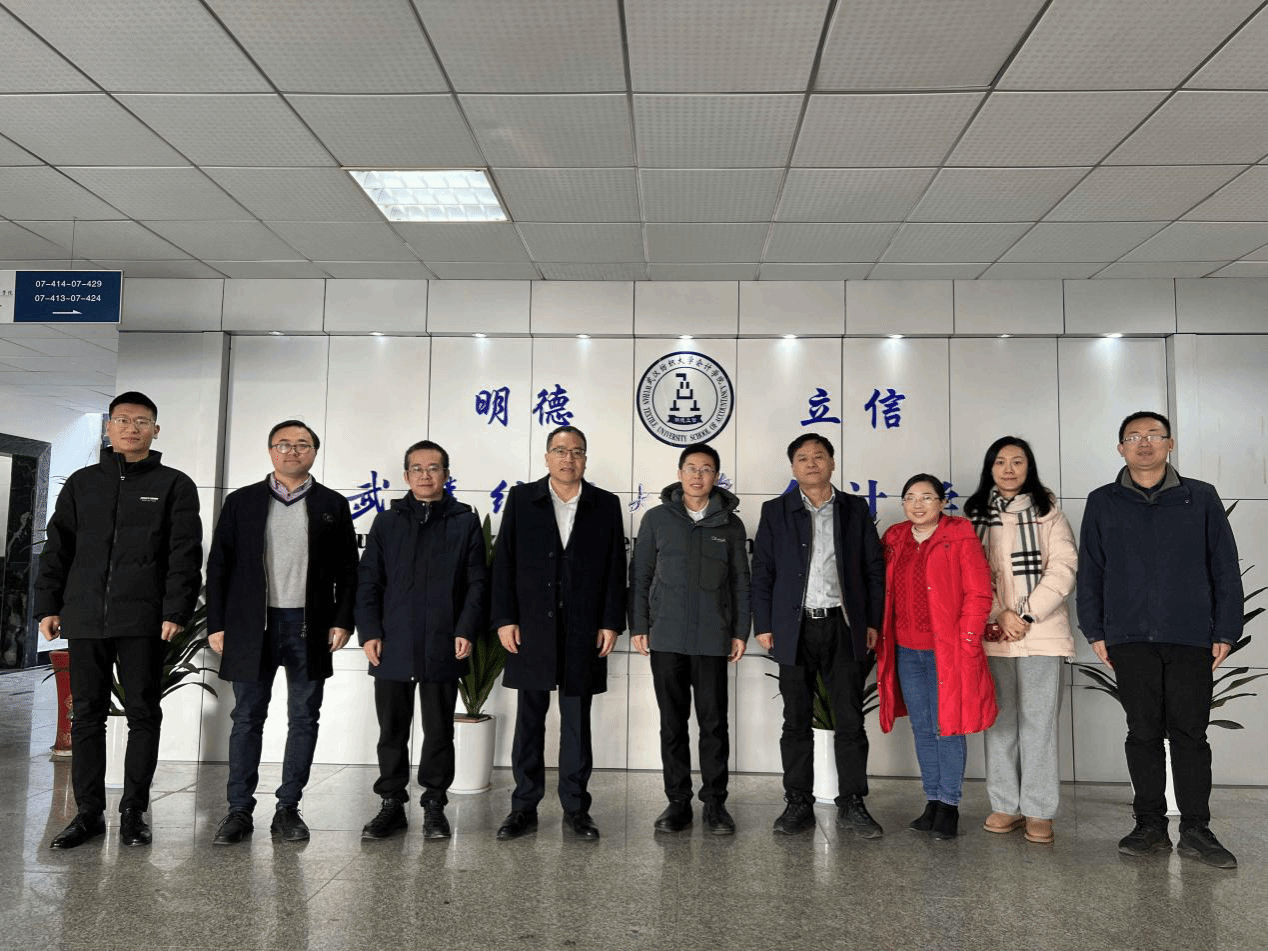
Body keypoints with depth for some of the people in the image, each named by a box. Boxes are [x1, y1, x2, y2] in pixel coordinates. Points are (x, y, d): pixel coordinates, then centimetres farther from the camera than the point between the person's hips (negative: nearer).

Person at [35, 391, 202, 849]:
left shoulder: (174, 485, 5)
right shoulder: (82, 483, 14)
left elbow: (185, 554, -2)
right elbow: (57, 549, 14)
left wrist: (176, 611, -10)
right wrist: (48, 605, 5)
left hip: (143, 622, -3)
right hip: (85, 619, 3)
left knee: (143, 714, 2)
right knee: (87, 716, 6)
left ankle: (134, 811, 13)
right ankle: (89, 812, 15)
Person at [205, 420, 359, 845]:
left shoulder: (332, 505, 7)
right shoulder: (241, 502, 7)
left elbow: (347, 570, 5)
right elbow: (219, 566, 6)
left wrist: (342, 620, -5)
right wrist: (217, 624, -1)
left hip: (309, 627, 0)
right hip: (252, 625, 0)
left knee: (304, 719, 5)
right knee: (247, 718, 5)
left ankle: (288, 808, 15)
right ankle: (240, 810, 14)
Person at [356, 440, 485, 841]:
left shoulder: (466, 522, 6)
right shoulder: (386, 523, 11)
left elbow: (476, 583, 1)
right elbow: (369, 583, 7)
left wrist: (467, 631, -9)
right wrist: (369, 632, -3)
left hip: (443, 648, -2)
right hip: (392, 646, 2)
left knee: (439, 731, 7)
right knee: (392, 730, 9)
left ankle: (434, 805, 18)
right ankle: (392, 804, 21)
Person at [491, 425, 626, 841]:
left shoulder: (606, 505, 5)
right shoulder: (522, 499, 5)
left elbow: (615, 569, 4)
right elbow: (504, 562, 2)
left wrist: (611, 622, -3)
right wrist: (505, 619, -5)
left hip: (584, 632, 0)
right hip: (531, 630, 0)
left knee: (577, 722, 8)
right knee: (529, 719, 7)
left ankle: (575, 808, 18)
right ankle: (524, 807, 17)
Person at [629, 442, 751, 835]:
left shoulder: (730, 523, 7)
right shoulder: (657, 519, 6)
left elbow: (740, 581, 9)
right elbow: (640, 575, 6)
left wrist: (741, 631, 3)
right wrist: (638, 626, 0)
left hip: (713, 639, 0)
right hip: (666, 638, 0)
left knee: (714, 723, 3)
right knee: (672, 724, 7)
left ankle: (715, 802, 14)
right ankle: (678, 801, 17)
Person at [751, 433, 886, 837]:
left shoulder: (855, 509, 8)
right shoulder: (775, 511, 6)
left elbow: (874, 569, 8)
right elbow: (762, 572, 4)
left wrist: (872, 622, 2)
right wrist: (763, 625, -2)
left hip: (844, 626, 1)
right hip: (795, 628, 0)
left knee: (851, 720, 4)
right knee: (797, 721, 6)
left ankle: (851, 804, 15)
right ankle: (798, 805, 16)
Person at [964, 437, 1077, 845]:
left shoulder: (1048, 512, 6)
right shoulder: (975, 515, 11)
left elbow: (1063, 568, -3)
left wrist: (1027, 614, -11)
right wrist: (999, 614, -9)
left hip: (1042, 631, -2)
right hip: (992, 632, 2)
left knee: (1038, 721, -2)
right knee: (999, 720, 6)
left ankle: (1039, 811, 6)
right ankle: (1006, 805, 15)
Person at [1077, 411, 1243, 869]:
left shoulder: (1201, 498, 5)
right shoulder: (1102, 503, 7)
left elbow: (1225, 568, 5)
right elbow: (1089, 570, 8)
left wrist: (1225, 631, 0)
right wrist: (1095, 632, 4)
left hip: (1191, 638, 0)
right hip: (1130, 639, 1)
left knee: (1190, 733, 4)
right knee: (1143, 733, 7)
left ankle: (1196, 830, 14)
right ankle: (1150, 826, 17)